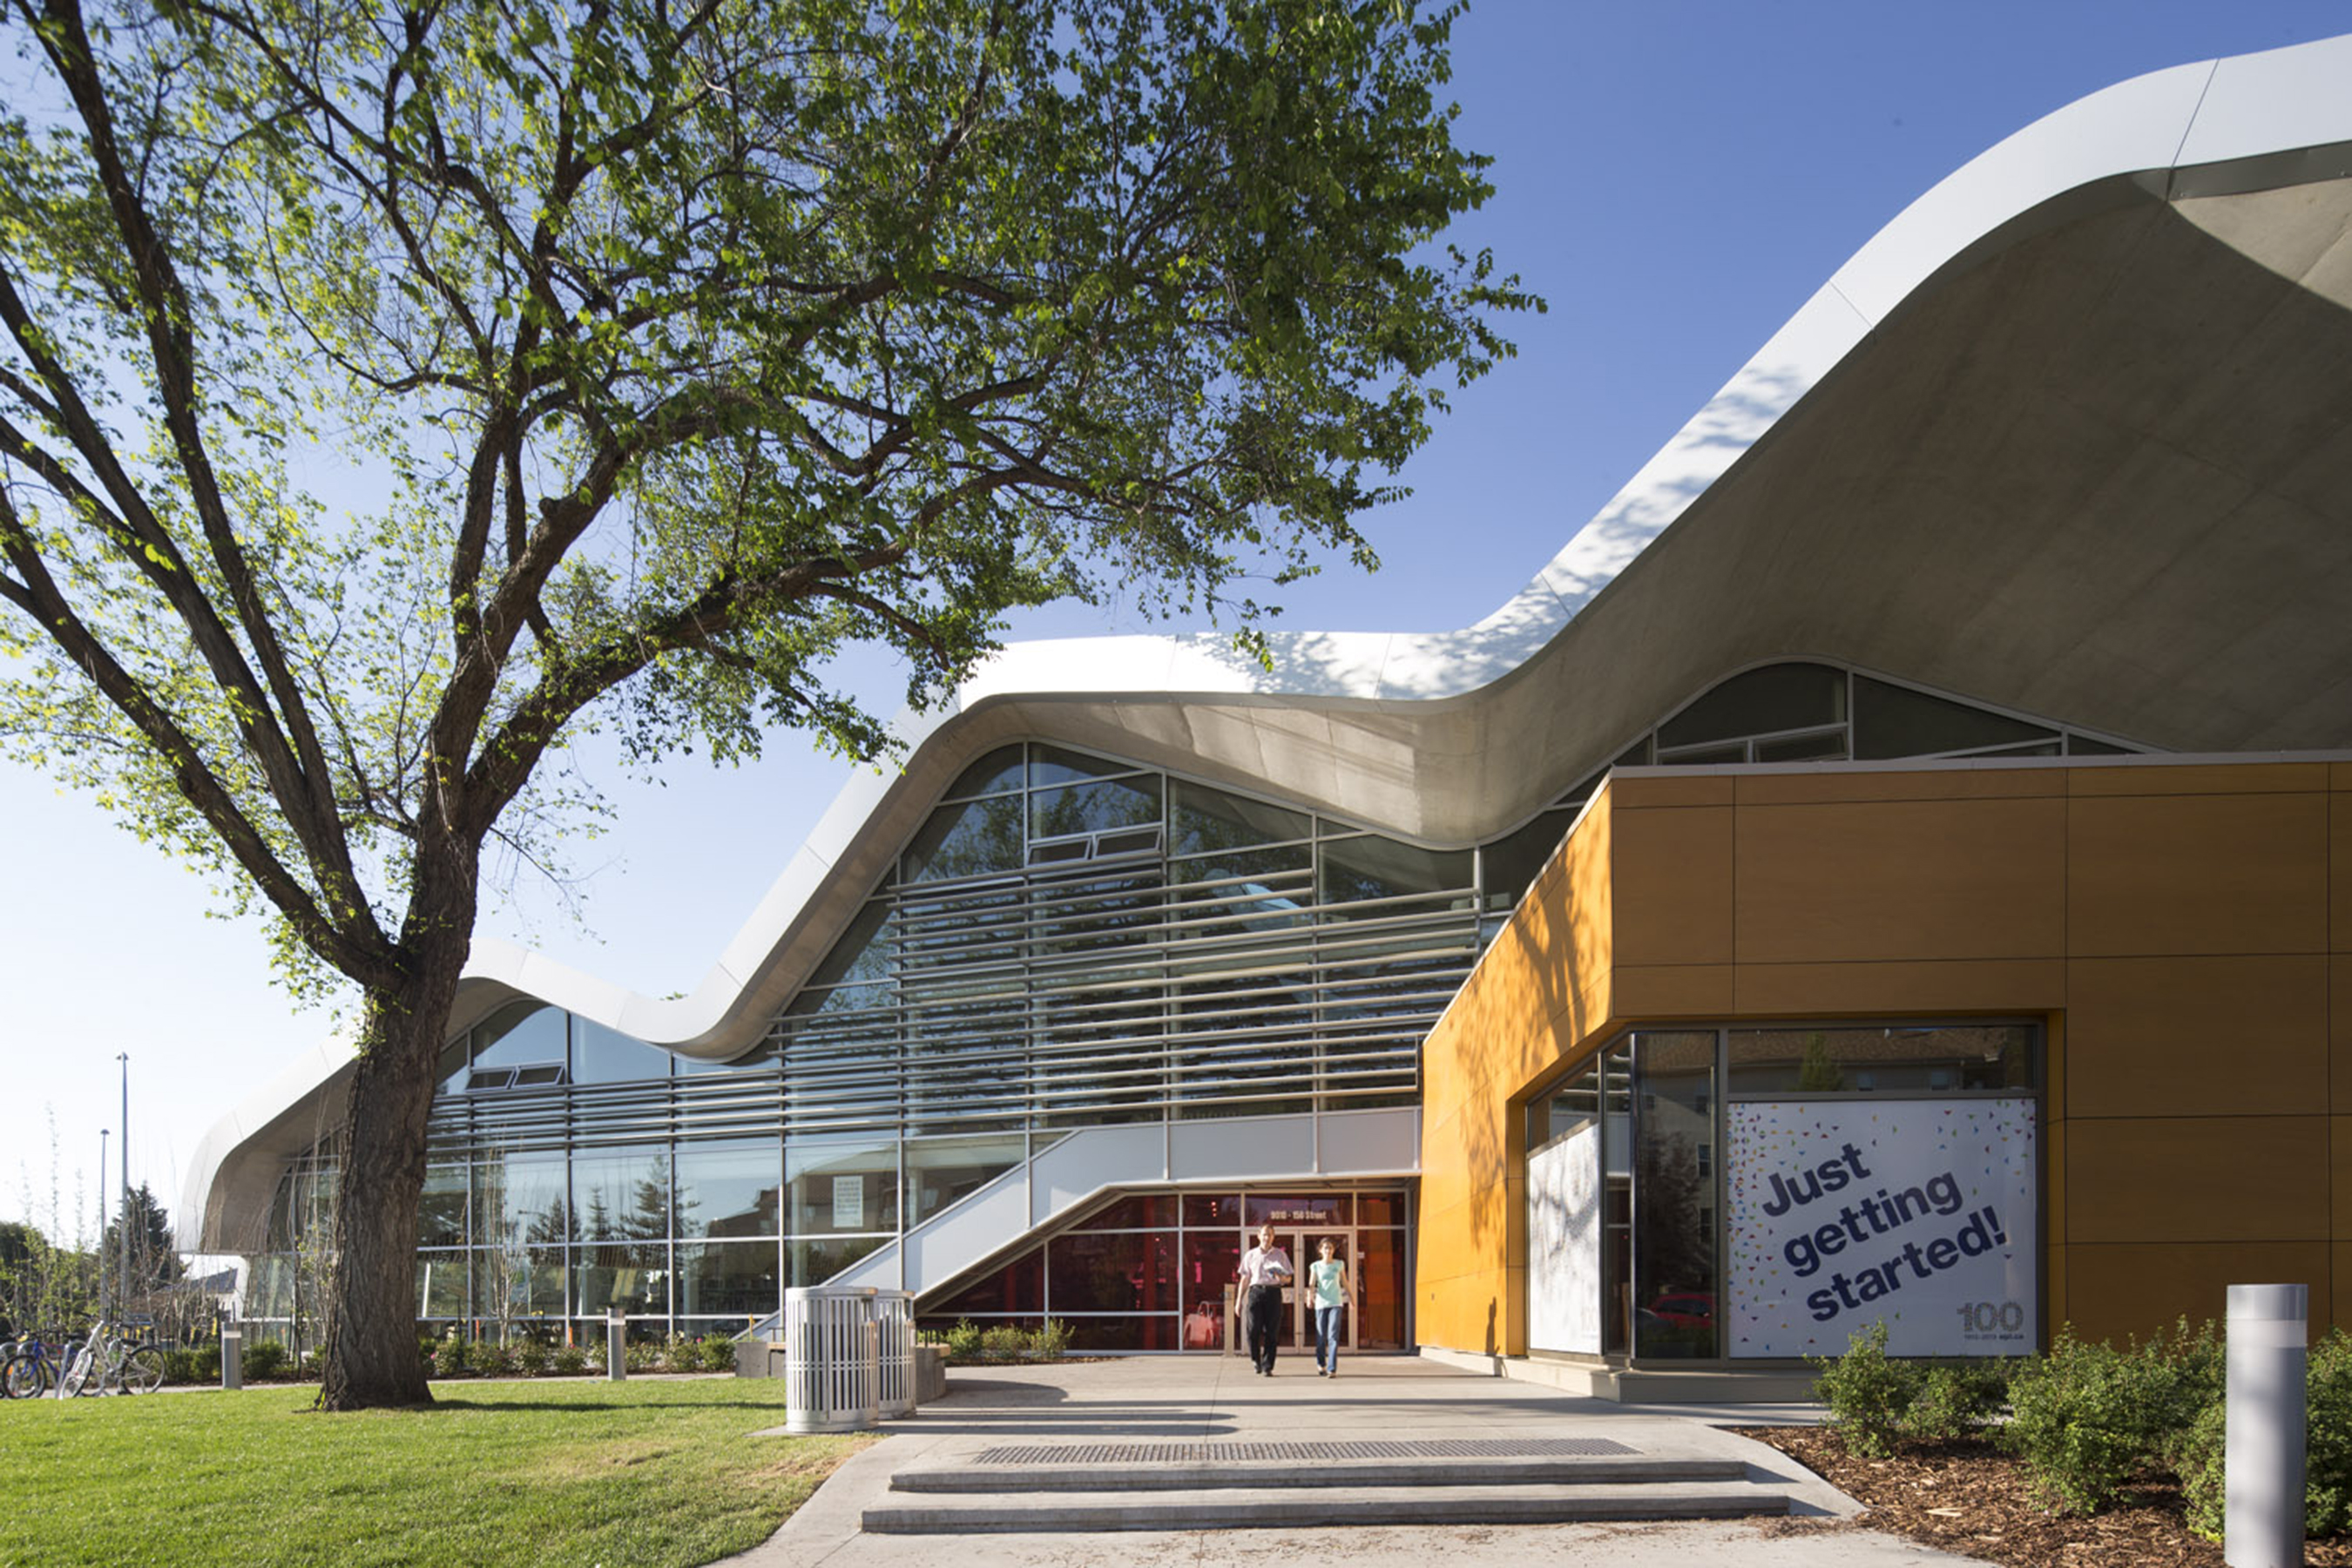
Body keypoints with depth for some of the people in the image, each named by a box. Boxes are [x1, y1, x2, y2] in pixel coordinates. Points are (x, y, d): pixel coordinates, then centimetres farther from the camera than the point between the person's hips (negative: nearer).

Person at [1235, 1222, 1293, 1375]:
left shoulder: (1280, 1255, 12)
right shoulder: (1250, 1255, 14)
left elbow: (1289, 1278, 13)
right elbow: (1244, 1279, 16)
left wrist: (1282, 1278, -11)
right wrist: (1239, 1300, 12)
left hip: (1273, 1292, 0)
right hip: (1255, 1291, 0)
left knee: (1271, 1332, -3)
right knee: (1253, 1328, -13)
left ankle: (1267, 1367, 4)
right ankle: (1255, 1358, 12)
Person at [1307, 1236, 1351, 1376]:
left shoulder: (1339, 1264, 8)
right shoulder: (1316, 1266, 5)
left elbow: (1344, 1282, 18)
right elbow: (1311, 1284, -2)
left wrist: (1351, 1297, 23)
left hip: (1336, 1303, 0)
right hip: (1321, 1303, 0)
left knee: (1333, 1336, -12)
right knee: (1321, 1337, 5)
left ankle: (1332, 1369, -15)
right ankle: (1321, 1365, 26)